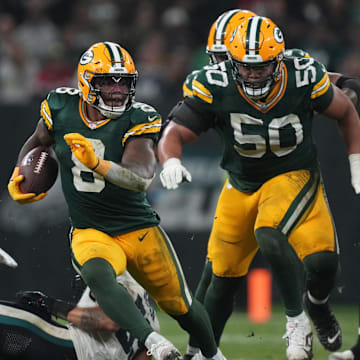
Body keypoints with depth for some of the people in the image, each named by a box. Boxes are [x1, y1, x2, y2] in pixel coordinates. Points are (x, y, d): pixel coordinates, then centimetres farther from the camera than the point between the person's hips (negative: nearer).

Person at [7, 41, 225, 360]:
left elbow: (141, 178, -29)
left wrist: (97, 164, -45)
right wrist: (18, 177, 1)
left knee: (181, 307, 9)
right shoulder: (61, 108, -4)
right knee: (98, 276, -35)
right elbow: (38, 142, 19)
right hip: (90, 233, 0)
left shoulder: (138, 120, -13)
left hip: (139, 229, 0)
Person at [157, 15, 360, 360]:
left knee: (268, 235, -32)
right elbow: (174, 134, -21)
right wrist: (170, 162, -43)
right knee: (221, 276, 8)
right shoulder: (214, 86, -21)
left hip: (293, 176, -2)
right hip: (242, 184, 3)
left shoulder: (303, 79, -21)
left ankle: (309, 310, -8)